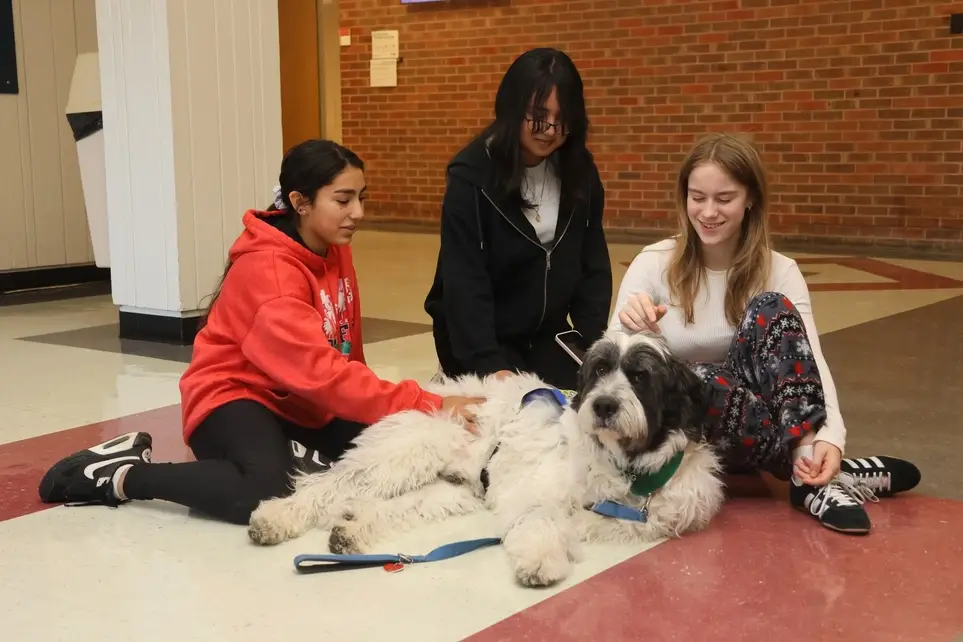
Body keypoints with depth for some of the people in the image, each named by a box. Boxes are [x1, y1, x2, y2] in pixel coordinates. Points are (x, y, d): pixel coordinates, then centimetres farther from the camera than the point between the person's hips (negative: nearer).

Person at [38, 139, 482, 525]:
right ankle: (123, 473, -13)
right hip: (237, 398, -8)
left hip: (304, 404, 8)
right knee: (269, 495, -35)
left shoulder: (335, 249, 1)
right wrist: (429, 406, -36)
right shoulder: (266, 270, -25)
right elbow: (321, 370, -34)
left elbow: (344, 355, 10)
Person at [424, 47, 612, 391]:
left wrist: (595, 342, -10)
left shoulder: (579, 171, -3)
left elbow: (594, 265, 1)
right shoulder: (472, 175, -19)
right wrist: (490, 364, -32)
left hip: (547, 334, 5)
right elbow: (464, 281, -23)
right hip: (476, 337, -4)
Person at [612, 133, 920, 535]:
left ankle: (812, 473, -30)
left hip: (759, 419, 1)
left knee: (771, 309, -24)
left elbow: (810, 357, -19)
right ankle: (814, 475, -23)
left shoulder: (779, 272, -5)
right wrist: (630, 332, -38)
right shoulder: (654, 264, -9)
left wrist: (829, 437, -38)